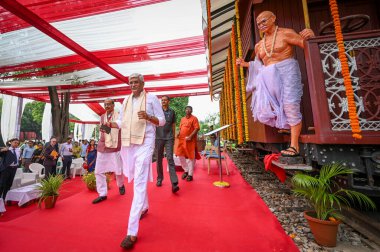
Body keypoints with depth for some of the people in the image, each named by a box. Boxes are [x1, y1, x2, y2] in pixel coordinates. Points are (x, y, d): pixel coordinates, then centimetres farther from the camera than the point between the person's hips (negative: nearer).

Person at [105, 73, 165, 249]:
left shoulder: (151, 98, 0)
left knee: (140, 183, -9)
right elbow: (121, 122, 18)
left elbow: (162, 121, -3)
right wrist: (110, 124, -2)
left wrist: (148, 116, -20)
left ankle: (132, 232, -2)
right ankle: (144, 207, 43)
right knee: (137, 179, 19)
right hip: (127, 143, 7)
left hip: (144, 143, -6)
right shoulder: (126, 101, 16)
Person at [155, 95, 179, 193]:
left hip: (169, 138, -1)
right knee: (159, 159, 9)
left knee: (170, 159, -9)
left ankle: (174, 183, -11)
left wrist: (173, 137, 8)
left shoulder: (172, 112, 8)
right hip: (158, 137, 1)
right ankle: (159, 178, 26)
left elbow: (173, 125, 12)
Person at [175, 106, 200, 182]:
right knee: (180, 155, 6)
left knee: (191, 157, 1)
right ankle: (186, 170, 25)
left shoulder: (194, 118, -1)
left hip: (190, 140, -6)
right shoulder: (182, 119, 17)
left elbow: (197, 128, -10)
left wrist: (190, 136, -20)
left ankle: (190, 174, 14)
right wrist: (178, 133, 1)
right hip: (182, 140, 6)